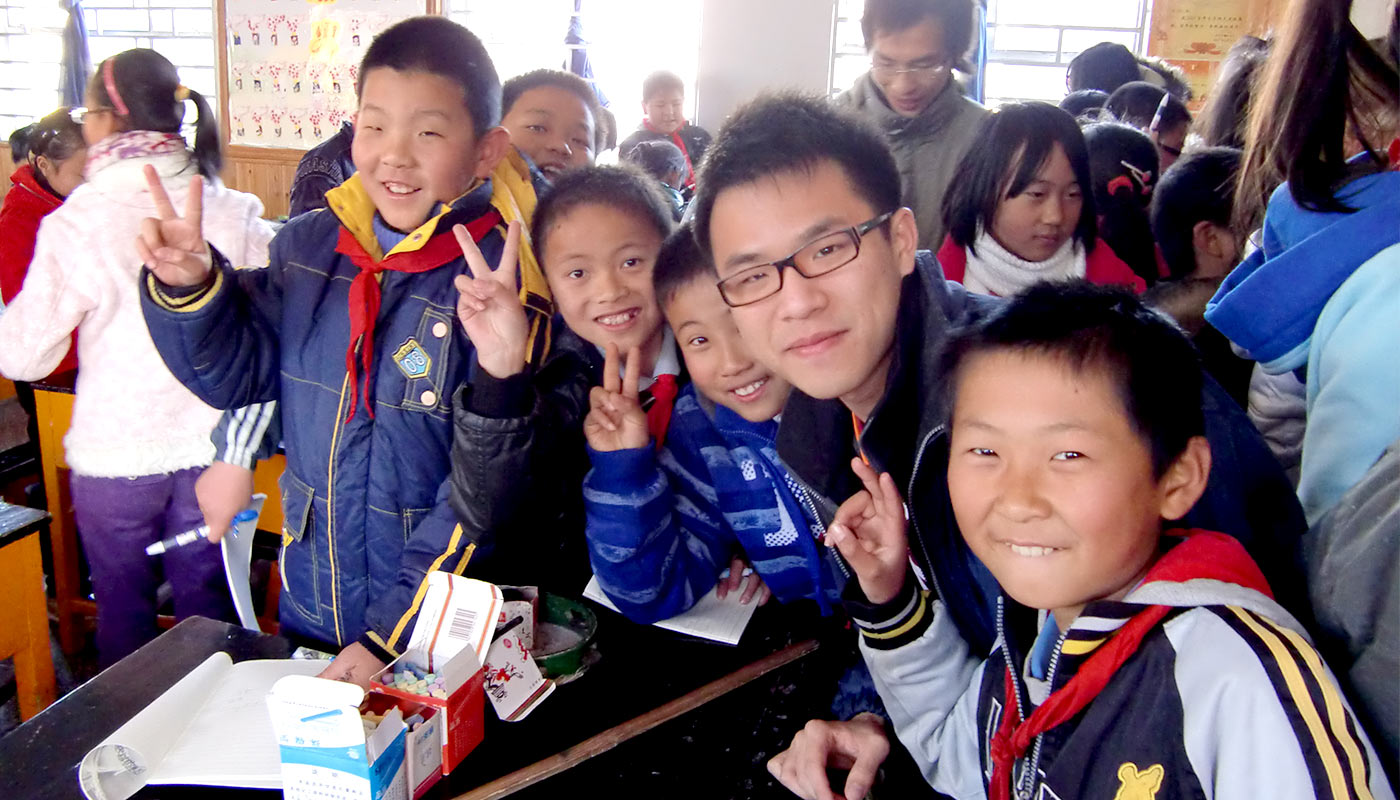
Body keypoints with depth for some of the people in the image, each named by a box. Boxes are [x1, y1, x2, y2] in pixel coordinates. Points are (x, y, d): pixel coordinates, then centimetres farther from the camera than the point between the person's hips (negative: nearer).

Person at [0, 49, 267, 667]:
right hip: (210, 450, 2)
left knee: (124, 610, 17)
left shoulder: (77, 224, -14)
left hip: (114, 455, -2)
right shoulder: (234, 212, -8)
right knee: (206, 602, 17)